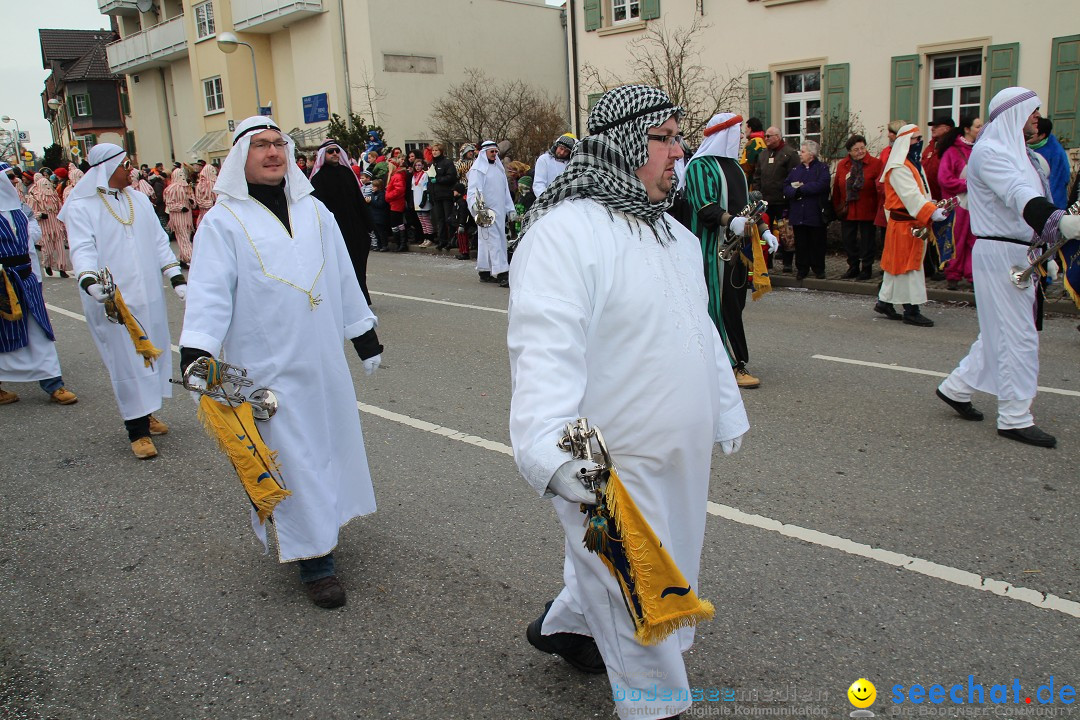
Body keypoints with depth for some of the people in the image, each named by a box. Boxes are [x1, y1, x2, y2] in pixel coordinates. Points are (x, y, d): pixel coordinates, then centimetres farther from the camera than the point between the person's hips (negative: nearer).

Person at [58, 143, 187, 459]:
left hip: (149, 296, 6)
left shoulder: (139, 200, 11)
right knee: (126, 360, -3)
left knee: (151, 354, 11)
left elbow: (159, 241, 12)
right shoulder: (80, 207, -5)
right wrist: (88, 280, -34)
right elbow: (82, 249, -15)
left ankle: (145, 412, 27)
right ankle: (137, 431, 4)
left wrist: (176, 278, 4)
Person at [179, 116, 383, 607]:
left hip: (323, 359, 5)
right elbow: (210, 291, -11)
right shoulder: (224, 221, -4)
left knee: (329, 442, 15)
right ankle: (314, 560, 9)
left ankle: (321, 524, 38)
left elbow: (343, 277, 15)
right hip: (267, 365, -5)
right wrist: (196, 352, -23)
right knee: (291, 459, -1)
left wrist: (365, 335, 17)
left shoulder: (314, 211, 10)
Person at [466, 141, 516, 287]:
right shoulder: (477, 169, -4)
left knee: (486, 241, 10)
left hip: (499, 211, 7)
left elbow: (505, 190, 23)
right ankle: (502, 274, -19)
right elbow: (473, 190, -14)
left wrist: (511, 209, 18)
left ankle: (485, 272, 15)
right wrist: (475, 204, -32)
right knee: (494, 241, -13)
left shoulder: (498, 168, 20)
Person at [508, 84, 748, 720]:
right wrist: (554, 452, -43)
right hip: (610, 466, -9)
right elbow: (544, 345, -31)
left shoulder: (676, 234, 12)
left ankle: (566, 625, 51)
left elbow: (703, 332, 21)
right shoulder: (564, 231, -19)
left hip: (679, 455, 9)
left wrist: (727, 416, 25)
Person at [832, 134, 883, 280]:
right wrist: (837, 208, 7)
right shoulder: (842, 165, 5)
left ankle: (867, 269, 14)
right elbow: (836, 188, 8)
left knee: (867, 240, 3)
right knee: (848, 240, 10)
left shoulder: (875, 163, -5)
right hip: (847, 211, 4)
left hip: (867, 211, -4)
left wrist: (878, 207, -14)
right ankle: (853, 268, 24)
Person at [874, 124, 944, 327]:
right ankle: (911, 310, -1)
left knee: (896, 262, 13)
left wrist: (933, 207, 5)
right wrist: (932, 212, -34)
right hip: (904, 222, -9)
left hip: (914, 221, 9)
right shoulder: (898, 168, -15)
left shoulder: (914, 163, 18)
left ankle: (884, 301, 21)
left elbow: (920, 192, 19)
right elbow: (910, 195, -25)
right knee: (909, 264, -6)